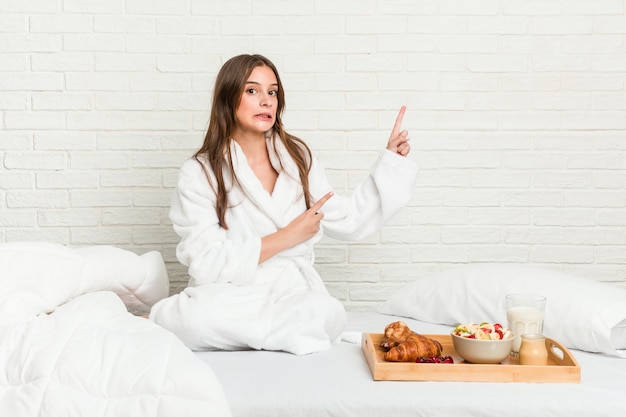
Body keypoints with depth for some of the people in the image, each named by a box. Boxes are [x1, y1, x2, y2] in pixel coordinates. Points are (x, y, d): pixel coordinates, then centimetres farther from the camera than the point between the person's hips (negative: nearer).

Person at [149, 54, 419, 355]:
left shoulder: (297, 158, 10)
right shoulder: (199, 173, -3)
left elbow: (348, 221, 15)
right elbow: (206, 264, -11)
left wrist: (391, 160, 12)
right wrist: (287, 237, -10)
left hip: (294, 292, 4)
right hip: (229, 294, -4)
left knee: (329, 313, -32)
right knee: (199, 316, -39)